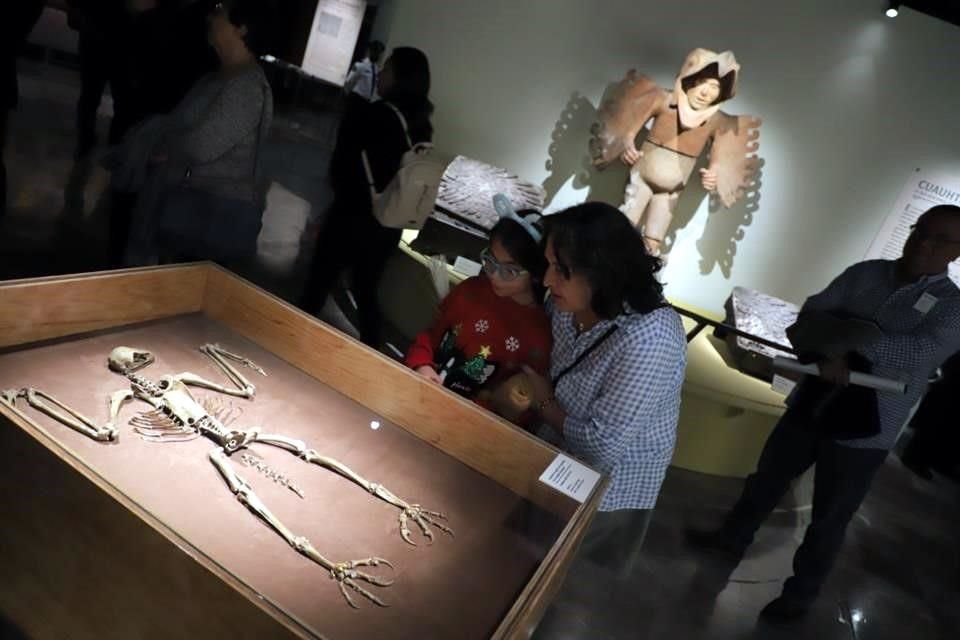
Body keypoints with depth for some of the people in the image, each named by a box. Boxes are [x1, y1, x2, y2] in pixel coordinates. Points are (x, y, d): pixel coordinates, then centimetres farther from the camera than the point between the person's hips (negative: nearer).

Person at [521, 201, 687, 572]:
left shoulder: (648, 340, -35)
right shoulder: (569, 302, -13)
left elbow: (603, 444, -31)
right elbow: (544, 364, 6)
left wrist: (544, 403, -19)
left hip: (608, 486, -6)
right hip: (555, 460, 7)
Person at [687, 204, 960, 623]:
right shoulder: (865, 274, 2)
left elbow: (923, 352, -25)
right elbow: (811, 314, -5)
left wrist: (843, 336, -28)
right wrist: (832, 354, -23)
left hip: (864, 428, -3)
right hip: (813, 403, 3)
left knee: (828, 520, 11)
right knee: (767, 477, 19)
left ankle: (799, 595, 33)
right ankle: (732, 539, 43)